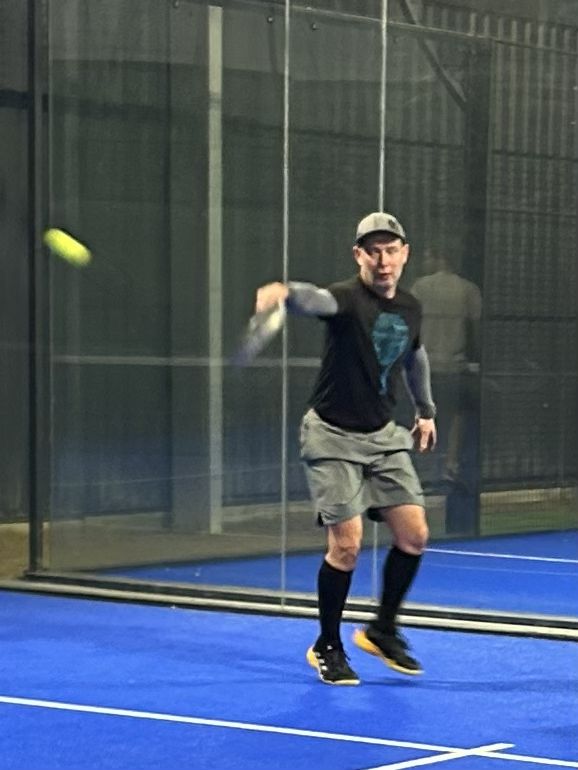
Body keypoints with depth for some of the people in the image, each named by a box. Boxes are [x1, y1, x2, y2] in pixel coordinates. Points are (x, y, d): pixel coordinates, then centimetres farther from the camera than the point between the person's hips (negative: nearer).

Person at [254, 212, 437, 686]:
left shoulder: (410, 309, 4)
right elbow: (316, 300, -43)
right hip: (333, 438, -6)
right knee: (347, 545, -10)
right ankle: (327, 648, 10)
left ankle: (383, 631, 21)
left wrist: (426, 411, 31)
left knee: (414, 534, 0)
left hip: (384, 436, 6)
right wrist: (285, 293, -66)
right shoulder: (347, 299, -18)